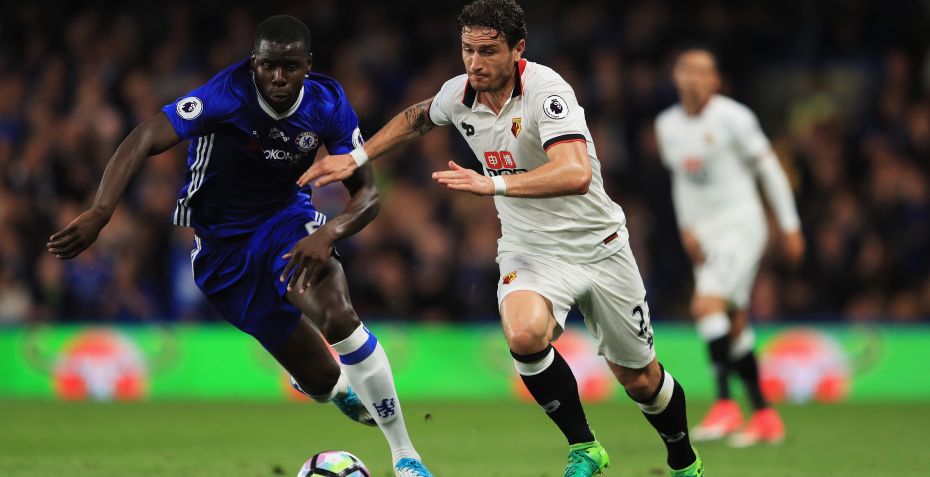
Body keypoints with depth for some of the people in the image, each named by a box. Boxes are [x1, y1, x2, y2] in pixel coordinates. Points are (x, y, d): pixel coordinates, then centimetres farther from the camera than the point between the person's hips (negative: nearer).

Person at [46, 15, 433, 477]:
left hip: (287, 219, 2)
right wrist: (99, 213, -51)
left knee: (339, 317, -30)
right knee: (320, 378, -2)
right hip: (222, 242, -2)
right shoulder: (229, 94, -27)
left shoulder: (328, 104, -15)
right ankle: (344, 389, 41)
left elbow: (366, 193, -10)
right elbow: (145, 140, -38)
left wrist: (328, 234, -31)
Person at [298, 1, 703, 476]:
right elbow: (417, 118, 19)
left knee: (640, 380, 8)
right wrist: (356, 157, 14)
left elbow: (576, 174, -42)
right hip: (530, 251, 3)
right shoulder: (459, 94, -7)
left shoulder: (546, 90, -26)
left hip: (598, 246, -3)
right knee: (524, 335, -31)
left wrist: (494, 184, -50)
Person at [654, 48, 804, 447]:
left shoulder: (732, 118, -10)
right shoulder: (667, 125, 8)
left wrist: (790, 226, -3)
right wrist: (686, 228, 10)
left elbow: (769, 170, -5)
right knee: (734, 324, 6)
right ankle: (764, 417, 11)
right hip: (704, 234, 7)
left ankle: (724, 404, -18)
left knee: (706, 306, -22)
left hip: (741, 224, -7)